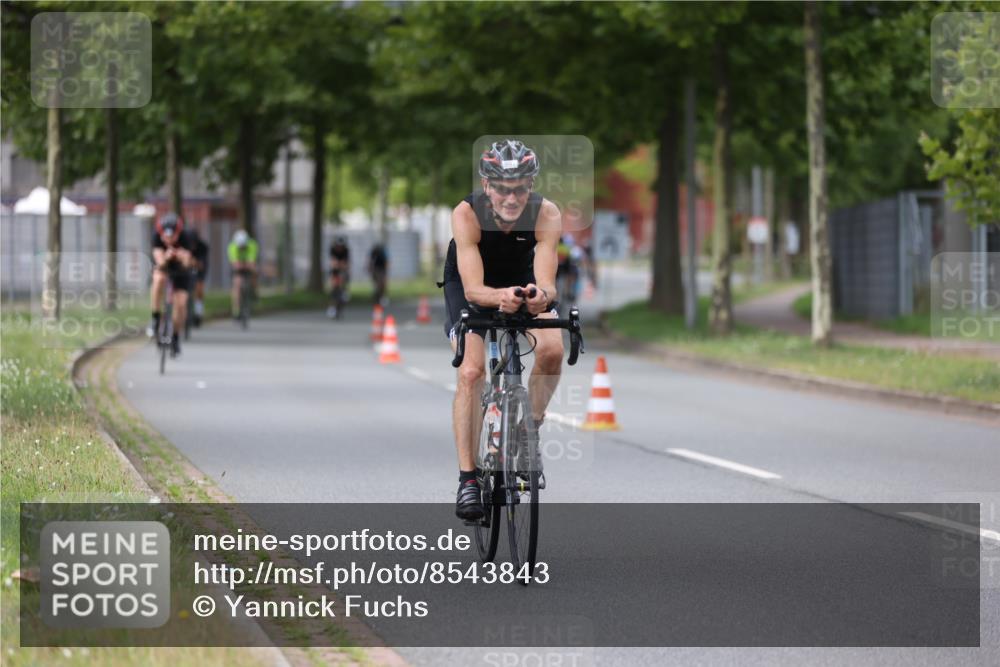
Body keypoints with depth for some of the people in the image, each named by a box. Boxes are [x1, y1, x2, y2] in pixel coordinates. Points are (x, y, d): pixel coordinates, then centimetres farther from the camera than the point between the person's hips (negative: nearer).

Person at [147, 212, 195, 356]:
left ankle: (176, 337, 13)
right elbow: (160, 261, -40)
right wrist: (165, 258, -62)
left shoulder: (185, 238, -32)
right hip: (163, 265, 0)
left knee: (181, 303, -10)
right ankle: (155, 320, -19)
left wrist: (184, 257, -62)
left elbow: (187, 263, -40)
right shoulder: (157, 237, -31)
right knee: (159, 279, -34)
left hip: (180, 268, 0)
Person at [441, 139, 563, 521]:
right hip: (470, 286, -1)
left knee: (552, 350, -25)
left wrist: (541, 296, -62)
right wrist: (500, 297, -62)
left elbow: (546, 282, -39)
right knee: (471, 371, -21)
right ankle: (468, 478, -15)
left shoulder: (546, 215, -31)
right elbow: (473, 289, -40)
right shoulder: (467, 215, -34)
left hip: (522, 281, 2)